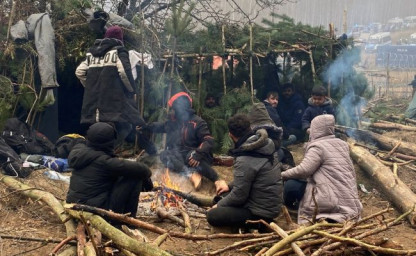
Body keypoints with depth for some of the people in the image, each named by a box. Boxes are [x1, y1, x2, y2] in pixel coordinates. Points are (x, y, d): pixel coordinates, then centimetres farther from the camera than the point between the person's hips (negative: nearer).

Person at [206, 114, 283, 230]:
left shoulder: (245, 160, -27)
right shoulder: (265, 144, -1)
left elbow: (239, 196, -19)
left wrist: (219, 205, -2)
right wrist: (230, 186, 19)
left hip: (261, 212, -9)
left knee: (212, 216, -12)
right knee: (222, 196, 20)